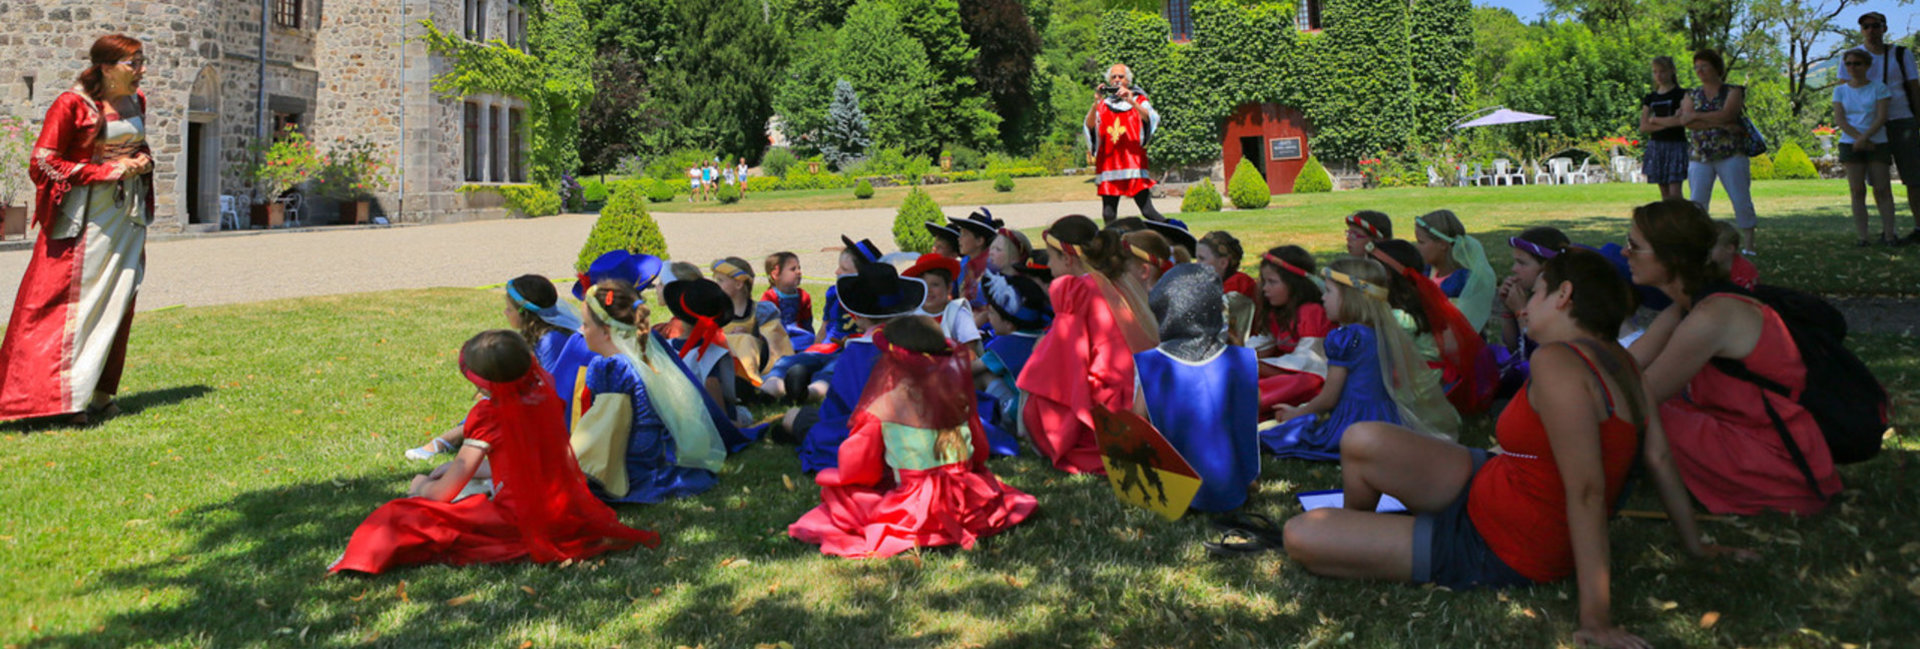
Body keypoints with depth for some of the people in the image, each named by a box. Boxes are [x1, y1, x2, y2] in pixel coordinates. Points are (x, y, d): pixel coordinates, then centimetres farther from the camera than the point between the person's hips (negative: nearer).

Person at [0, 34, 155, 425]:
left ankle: (98, 395, 12)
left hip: (127, 214, 6)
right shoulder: (72, 105, -10)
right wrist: (108, 171, -16)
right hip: (83, 216, -6)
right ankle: (61, 399, 0)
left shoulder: (136, 103, 10)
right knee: (74, 302, -6)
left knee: (116, 303, 5)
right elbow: (44, 165, -10)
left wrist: (143, 161, 4)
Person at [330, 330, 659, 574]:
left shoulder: (489, 414, -13)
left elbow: (444, 492, -8)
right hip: (565, 512, 6)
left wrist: (421, 487, 15)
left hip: (519, 521, -6)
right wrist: (455, 467, 24)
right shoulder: (546, 396, 3)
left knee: (403, 515, -3)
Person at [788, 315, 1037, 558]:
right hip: (968, 501, 5)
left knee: (831, 483, 12)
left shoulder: (883, 406, -12)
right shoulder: (957, 395, -1)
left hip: (916, 511, -5)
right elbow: (980, 453, 10)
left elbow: (851, 469, -5)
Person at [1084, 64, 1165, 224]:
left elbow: (1151, 119, -9)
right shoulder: (1103, 104, 15)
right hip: (1108, 166, 2)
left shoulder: (1139, 100, 12)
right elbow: (1089, 125, -2)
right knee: (1108, 215, -2)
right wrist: (1096, 103, -18)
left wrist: (1132, 102, -24)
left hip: (1134, 161, -2)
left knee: (1148, 211, -9)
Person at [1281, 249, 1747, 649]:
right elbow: (1659, 458, 2)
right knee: (1360, 442, 3)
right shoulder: (1618, 361, 0)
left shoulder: (1557, 361, -28)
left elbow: (1586, 490, -32)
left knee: (1300, 538, -14)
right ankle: (1357, 531, 29)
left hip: (1495, 552, -9)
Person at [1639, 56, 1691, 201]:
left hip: (1676, 145, -4)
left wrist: (1655, 120, -5)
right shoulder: (1650, 98, 12)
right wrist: (1668, 122, -11)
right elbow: (1643, 127, 2)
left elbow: (1683, 120, -14)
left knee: (1675, 192, -12)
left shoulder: (1681, 94, 0)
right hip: (1656, 146, 4)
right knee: (1664, 193, 5)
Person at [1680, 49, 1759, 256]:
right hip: (1700, 157, 3)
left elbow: (1726, 114, -16)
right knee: (1697, 202, -3)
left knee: (1741, 201, -4)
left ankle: (1748, 246, 2)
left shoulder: (1733, 91, 3)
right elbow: (1686, 122, -7)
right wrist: (1720, 124, -15)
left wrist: (1696, 116, -11)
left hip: (1731, 155, -3)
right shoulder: (1692, 95, 12)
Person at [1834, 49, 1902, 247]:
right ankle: (1862, 236, -5)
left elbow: (1881, 117, -5)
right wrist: (1859, 138, -10)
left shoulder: (1878, 88, 3)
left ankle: (1888, 234, -6)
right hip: (1850, 144, 1)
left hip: (1877, 143, -1)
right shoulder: (1840, 90, 8)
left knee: (1882, 189, -5)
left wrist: (1864, 138, -16)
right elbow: (1839, 119, 0)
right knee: (1857, 190, -4)